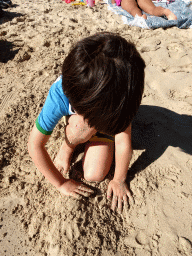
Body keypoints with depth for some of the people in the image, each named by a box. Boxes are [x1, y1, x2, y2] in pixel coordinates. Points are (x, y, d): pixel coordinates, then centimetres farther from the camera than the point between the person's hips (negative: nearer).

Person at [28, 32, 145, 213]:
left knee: (94, 175, -15)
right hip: (77, 121, 0)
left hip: (107, 125, 1)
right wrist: (61, 183, -23)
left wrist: (119, 180, -18)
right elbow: (35, 145, -31)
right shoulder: (59, 96, -41)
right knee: (84, 125, -39)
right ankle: (67, 147, -5)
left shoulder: (120, 94, -40)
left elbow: (123, 141, -29)